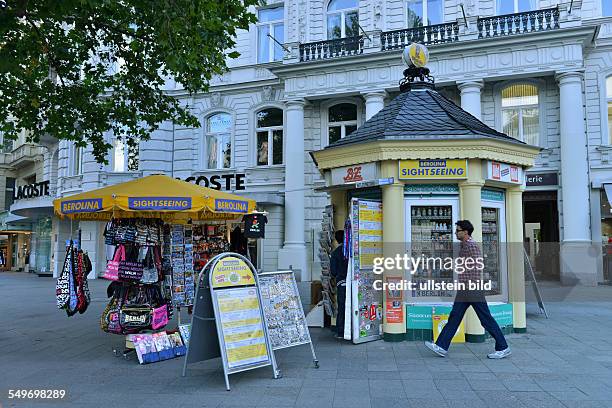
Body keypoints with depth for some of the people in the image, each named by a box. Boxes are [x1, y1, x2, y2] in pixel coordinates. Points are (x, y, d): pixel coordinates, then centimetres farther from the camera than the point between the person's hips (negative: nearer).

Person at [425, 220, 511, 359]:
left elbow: (478, 266, -20)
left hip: (472, 289, -10)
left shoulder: (472, 245, -14)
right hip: (464, 290, 10)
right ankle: (441, 346, 7)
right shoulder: (464, 246, 16)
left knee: (486, 319, 0)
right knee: (454, 317, 7)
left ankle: (503, 348, 12)